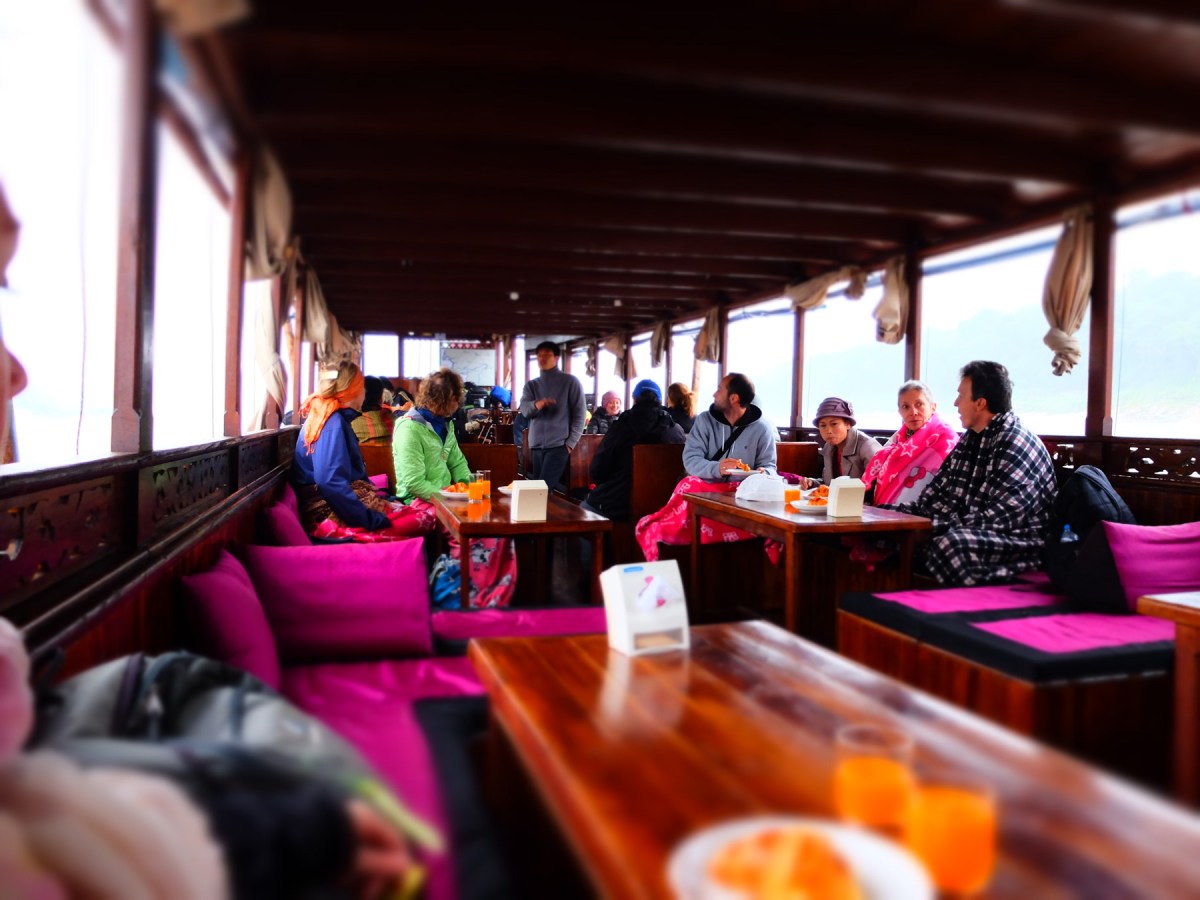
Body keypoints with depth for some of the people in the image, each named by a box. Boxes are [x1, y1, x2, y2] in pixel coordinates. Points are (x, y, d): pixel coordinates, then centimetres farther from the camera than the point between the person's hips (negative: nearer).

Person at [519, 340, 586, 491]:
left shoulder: (570, 381, 2)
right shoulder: (531, 385, 13)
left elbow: (579, 413, -1)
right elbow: (524, 410, -5)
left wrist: (571, 442, -10)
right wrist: (536, 404, -29)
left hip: (559, 445, -5)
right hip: (536, 446, 5)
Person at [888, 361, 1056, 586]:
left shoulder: (1015, 445, -15)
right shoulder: (971, 438, 13)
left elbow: (1000, 519, -25)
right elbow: (938, 496, 11)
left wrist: (932, 527, -29)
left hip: (1019, 541, -8)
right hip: (972, 534, 9)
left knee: (949, 544, -37)